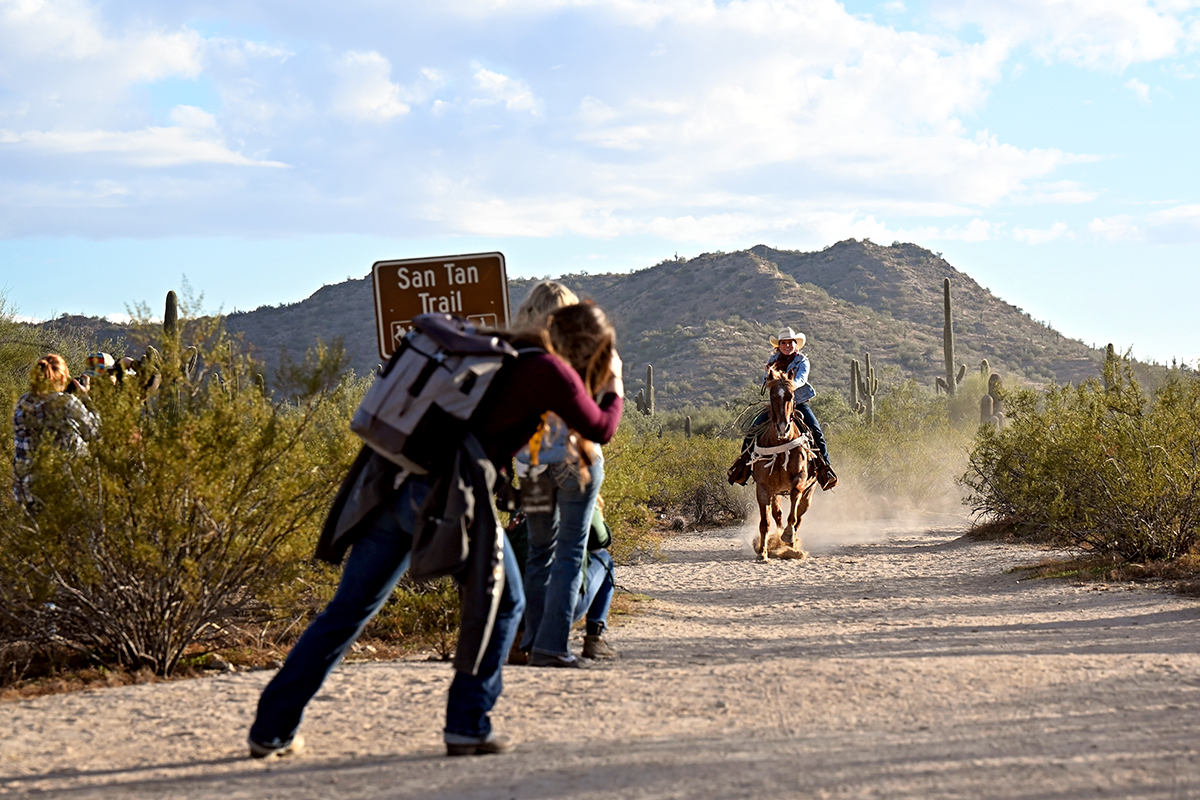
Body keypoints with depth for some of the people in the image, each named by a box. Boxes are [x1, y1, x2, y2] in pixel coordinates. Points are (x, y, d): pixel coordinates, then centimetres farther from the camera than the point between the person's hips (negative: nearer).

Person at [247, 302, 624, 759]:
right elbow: (601, 430, 11)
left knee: (348, 610, 13)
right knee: (502, 604, 14)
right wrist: (614, 385, 26)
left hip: (395, 486, 7)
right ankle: (468, 726, 6)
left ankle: (272, 729, 13)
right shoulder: (551, 372, -1)